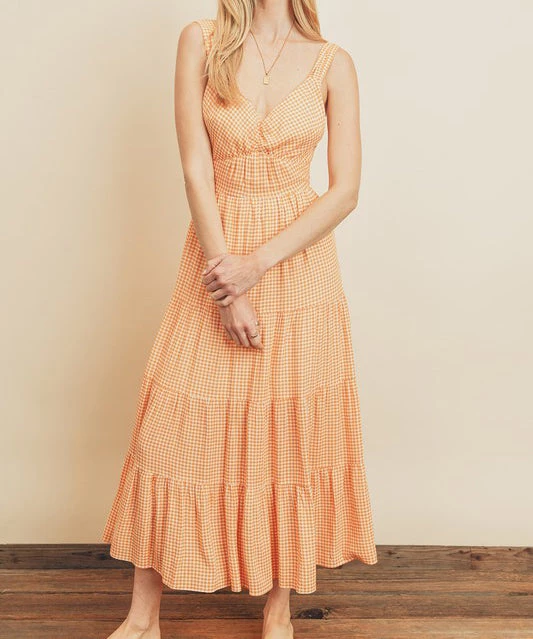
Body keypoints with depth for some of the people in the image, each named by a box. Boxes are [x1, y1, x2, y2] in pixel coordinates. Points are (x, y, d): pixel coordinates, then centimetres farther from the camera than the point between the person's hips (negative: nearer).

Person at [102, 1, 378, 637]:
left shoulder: (332, 62, 2)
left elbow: (346, 188, -4)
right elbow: (196, 168, -7)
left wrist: (259, 263, -15)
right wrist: (227, 287, -13)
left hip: (300, 263, 1)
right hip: (217, 255, 0)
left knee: (291, 436, 7)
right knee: (177, 429, 3)